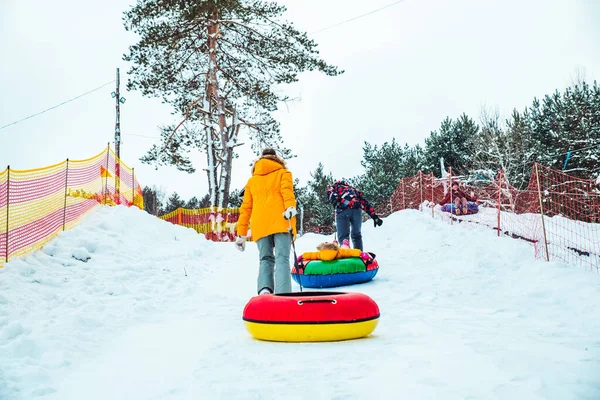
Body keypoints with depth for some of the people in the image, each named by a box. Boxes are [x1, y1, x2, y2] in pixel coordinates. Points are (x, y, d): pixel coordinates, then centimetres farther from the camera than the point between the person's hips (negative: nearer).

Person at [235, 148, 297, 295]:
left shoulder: (252, 180, 27)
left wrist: (242, 234, 21)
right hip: (280, 221, -3)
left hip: (259, 225, 3)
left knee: (265, 259, 9)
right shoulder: (283, 173, 17)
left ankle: (264, 290, -16)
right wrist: (290, 207, -22)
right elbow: (287, 190, -5)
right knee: (282, 258, -9)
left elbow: (246, 207, 22)